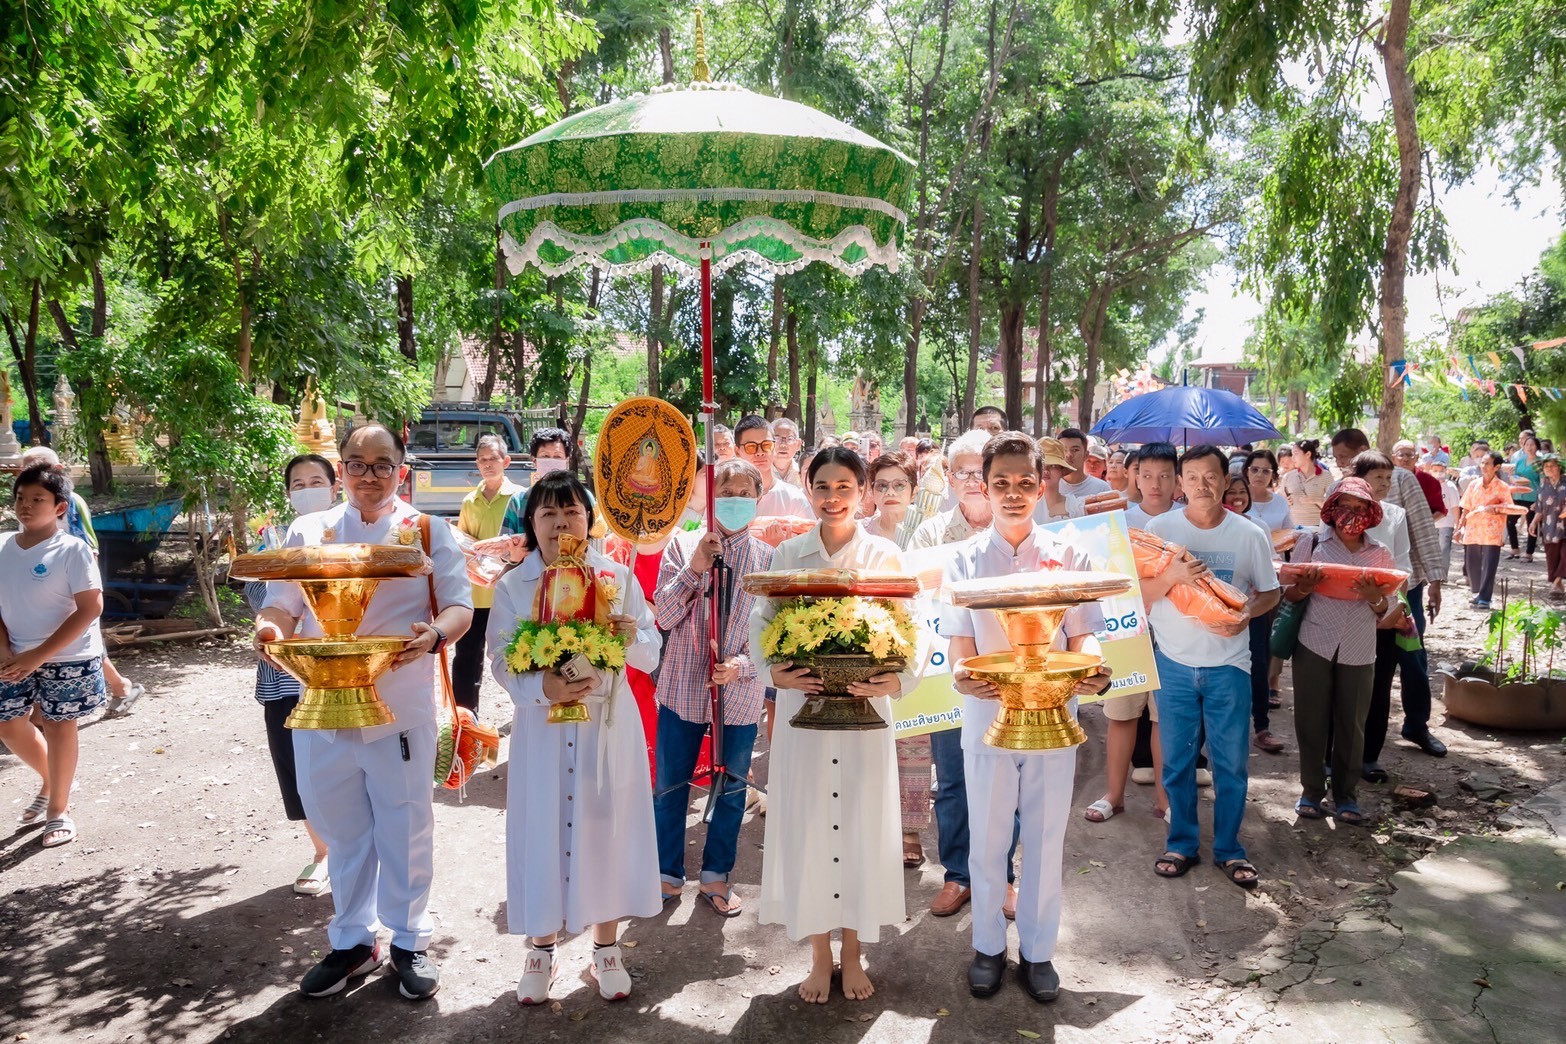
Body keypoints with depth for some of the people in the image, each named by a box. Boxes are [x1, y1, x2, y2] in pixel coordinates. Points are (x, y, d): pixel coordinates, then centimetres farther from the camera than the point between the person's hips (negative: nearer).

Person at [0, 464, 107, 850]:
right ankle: (50, 781, 38)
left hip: (68, 658, -5)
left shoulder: (72, 550, -15)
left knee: (59, 728, 4)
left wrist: (38, 656, -19)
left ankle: (58, 809, 22)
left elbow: (90, 609, -18)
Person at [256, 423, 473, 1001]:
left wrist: (434, 636, -26)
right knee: (342, 829, 14)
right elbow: (282, 605, 7)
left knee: (405, 827, 8)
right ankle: (352, 940, 32)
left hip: (400, 707, -2)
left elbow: (460, 605, -4)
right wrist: (270, 629, -17)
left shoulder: (428, 533, 1)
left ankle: (409, 940, 26)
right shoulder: (308, 531, 8)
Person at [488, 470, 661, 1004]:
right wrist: (543, 688, -24)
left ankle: (607, 947, 27)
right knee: (542, 831, 6)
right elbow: (502, 663, -5)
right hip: (541, 730, 0)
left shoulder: (618, 577, 1)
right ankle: (542, 948, 27)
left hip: (608, 725, 1)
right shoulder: (512, 587, 0)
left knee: (607, 827, 7)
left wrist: (632, 639, -20)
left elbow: (651, 656, 2)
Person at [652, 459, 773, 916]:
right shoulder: (683, 547, -2)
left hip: (739, 694, 0)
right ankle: (668, 874, 30)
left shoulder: (769, 559, -1)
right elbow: (664, 617, -8)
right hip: (683, 689, 0)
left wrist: (744, 664, -18)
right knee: (671, 786, 11)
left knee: (732, 789, 13)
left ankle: (716, 876, 32)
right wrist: (694, 568, -20)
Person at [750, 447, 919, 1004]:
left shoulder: (885, 557, -1)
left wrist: (897, 681, -21)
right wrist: (774, 672, -16)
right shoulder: (786, 555, 3)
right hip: (802, 708, 1)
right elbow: (761, 623, 2)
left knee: (862, 827, 7)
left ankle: (853, 953, 27)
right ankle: (820, 954, 25)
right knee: (806, 828, 6)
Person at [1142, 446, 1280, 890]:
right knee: (1177, 760, 9)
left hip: (1228, 665, 0)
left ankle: (1229, 848, 24)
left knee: (1231, 762, 8)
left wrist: (1246, 614, -14)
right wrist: (1171, 576, -24)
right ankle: (1182, 844, 25)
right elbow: (1138, 593, -5)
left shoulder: (1249, 534, -1)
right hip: (1174, 662, 0)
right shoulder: (1160, 529, -4)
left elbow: (1269, 592, 7)